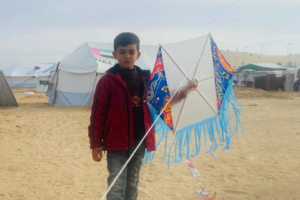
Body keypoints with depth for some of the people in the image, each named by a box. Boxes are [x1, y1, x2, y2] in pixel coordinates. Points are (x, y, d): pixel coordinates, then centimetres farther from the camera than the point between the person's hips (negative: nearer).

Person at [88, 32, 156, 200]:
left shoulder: (145, 79, 6)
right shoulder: (108, 81, -9)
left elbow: (150, 108, 19)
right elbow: (97, 114, -9)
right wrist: (96, 143, -10)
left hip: (139, 141, 5)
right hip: (116, 142, -5)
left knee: (132, 184, 16)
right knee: (117, 186, -6)